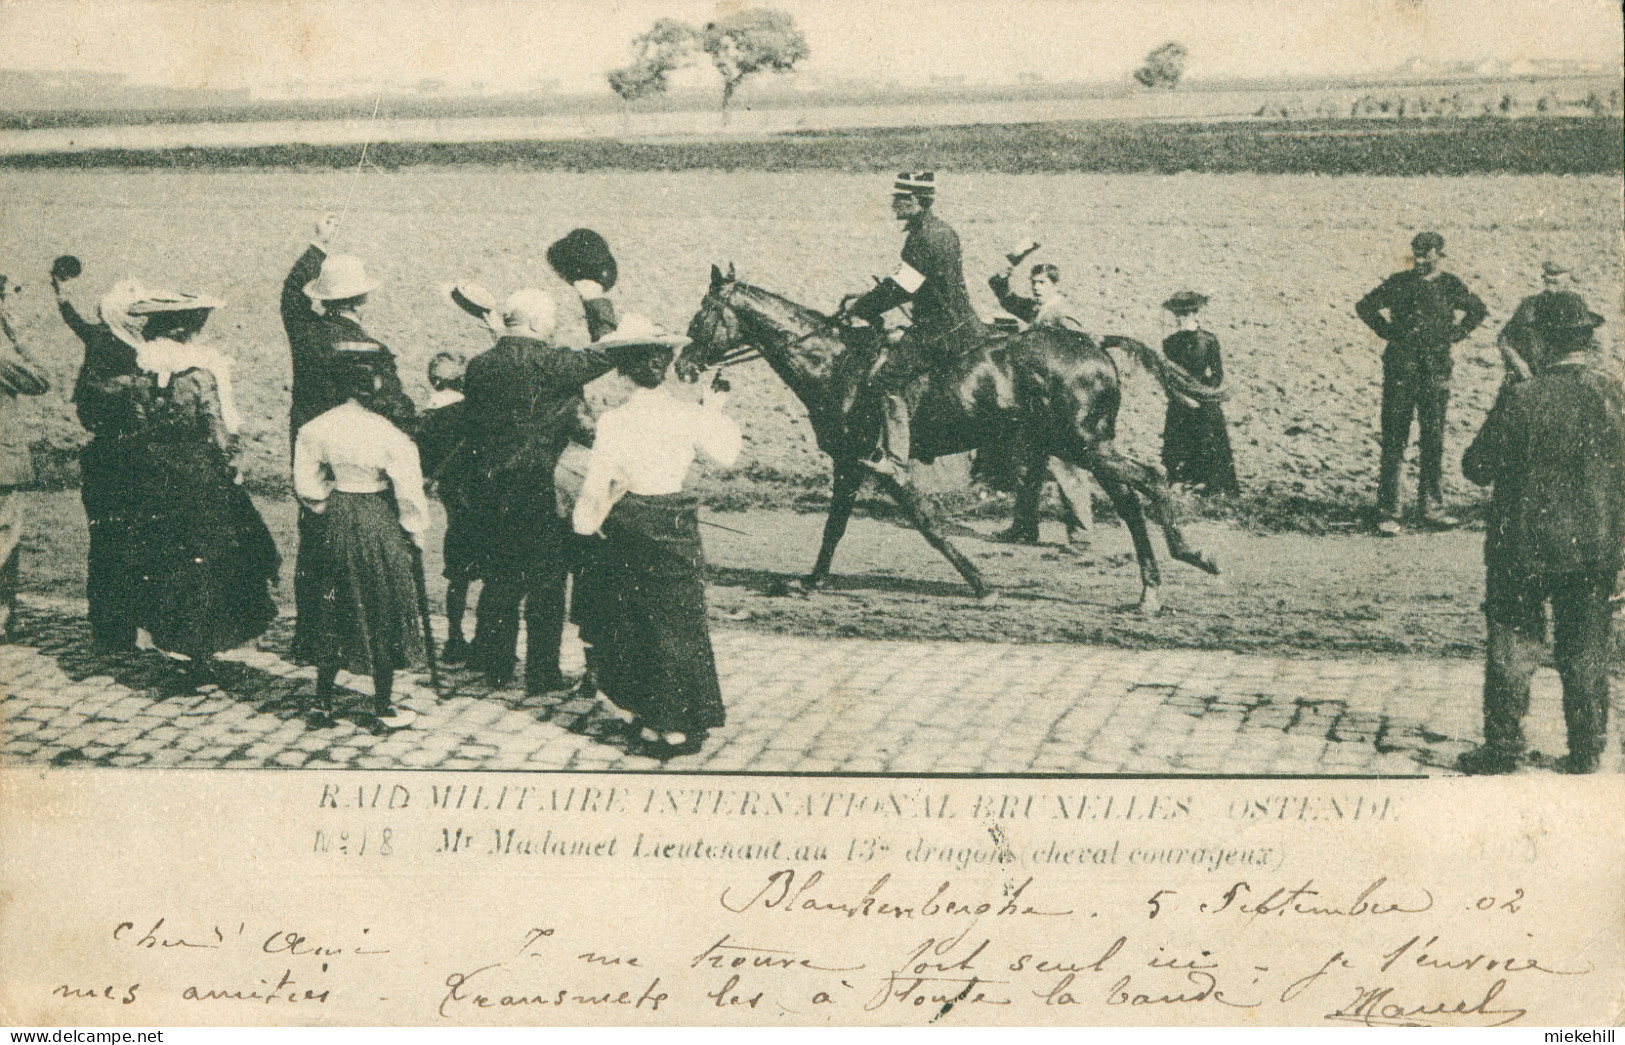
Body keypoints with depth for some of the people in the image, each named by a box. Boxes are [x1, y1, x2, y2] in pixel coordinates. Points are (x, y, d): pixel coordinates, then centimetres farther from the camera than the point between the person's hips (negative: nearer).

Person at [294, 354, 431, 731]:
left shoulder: (316, 429, -6)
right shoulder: (390, 436, -19)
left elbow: (306, 485, 3)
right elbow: (410, 495, -14)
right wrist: (417, 537, 0)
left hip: (337, 523, 4)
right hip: (380, 524, -4)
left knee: (332, 614, 15)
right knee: (383, 615, 7)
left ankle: (322, 704, 21)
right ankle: (383, 710, 14)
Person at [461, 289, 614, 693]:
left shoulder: (479, 365, 7)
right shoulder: (545, 361, -12)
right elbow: (603, 364, -11)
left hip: (484, 489, 6)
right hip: (531, 489, -6)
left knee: (499, 579, 19)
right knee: (544, 583, 5)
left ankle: (494, 664, 25)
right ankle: (542, 674, 7)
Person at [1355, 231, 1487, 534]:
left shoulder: (1451, 286, 7)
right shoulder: (1399, 283, 1)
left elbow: (1476, 310, 23)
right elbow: (1365, 307, 9)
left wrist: (1453, 334, 11)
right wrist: (1389, 330, 2)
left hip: (1436, 370, 2)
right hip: (1400, 368, -2)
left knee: (1434, 441, 6)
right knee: (1394, 442, -5)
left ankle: (1430, 507, 16)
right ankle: (1387, 513, -3)